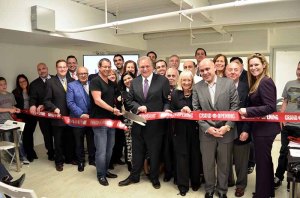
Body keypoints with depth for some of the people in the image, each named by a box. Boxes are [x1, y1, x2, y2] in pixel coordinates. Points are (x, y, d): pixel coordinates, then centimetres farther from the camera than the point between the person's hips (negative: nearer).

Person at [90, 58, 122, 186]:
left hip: (111, 120, 8)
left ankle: (105, 170, 31)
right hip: (99, 120, -7)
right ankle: (101, 174, 16)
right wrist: (113, 110, -19)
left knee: (109, 148, 15)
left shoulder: (112, 83, 14)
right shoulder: (95, 81, -9)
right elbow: (97, 100, -19)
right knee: (101, 150, 0)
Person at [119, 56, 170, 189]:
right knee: (137, 152, 17)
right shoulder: (134, 82, 6)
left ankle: (154, 177, 35)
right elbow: (130, 100, 6)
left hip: (155, 123, -3)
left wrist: (166, 110, -23)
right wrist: (138, 107, -13)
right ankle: (134, 176, 36)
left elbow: (167, 100, -4)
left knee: (154, 152, 14)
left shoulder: (162, 80, -5)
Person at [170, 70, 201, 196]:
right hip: (180, 130, 0)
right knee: (182, 156, 6)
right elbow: (171, 112, 0)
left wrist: (191, 112, -16)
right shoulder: (175, 94, 2)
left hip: (194, 130, 0)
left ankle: (195, 182, 30)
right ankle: (183, 185, 20)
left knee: (195, 155, 9)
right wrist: (181, 111, -17)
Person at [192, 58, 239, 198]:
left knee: (224, 164, 14)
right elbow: (196, 111, -2)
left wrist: (227, 126, -12)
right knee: (208, 164, 12)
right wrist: (207, 128, -11)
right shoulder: (197, 87, 1)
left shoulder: (229, 83, -2)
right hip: (206, 132, 1)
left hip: (226, 132, 0)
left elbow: (235, 107, -3)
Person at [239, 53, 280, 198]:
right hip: (261, 127, 10)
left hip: (265, 129, -10)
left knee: (261, 161, 3)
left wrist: (248, 111, -23)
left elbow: (271, 107, -24)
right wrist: (248, 112, -1)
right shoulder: (256, 82, 11)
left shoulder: (265, 82, -17)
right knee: (265, 160, 21)